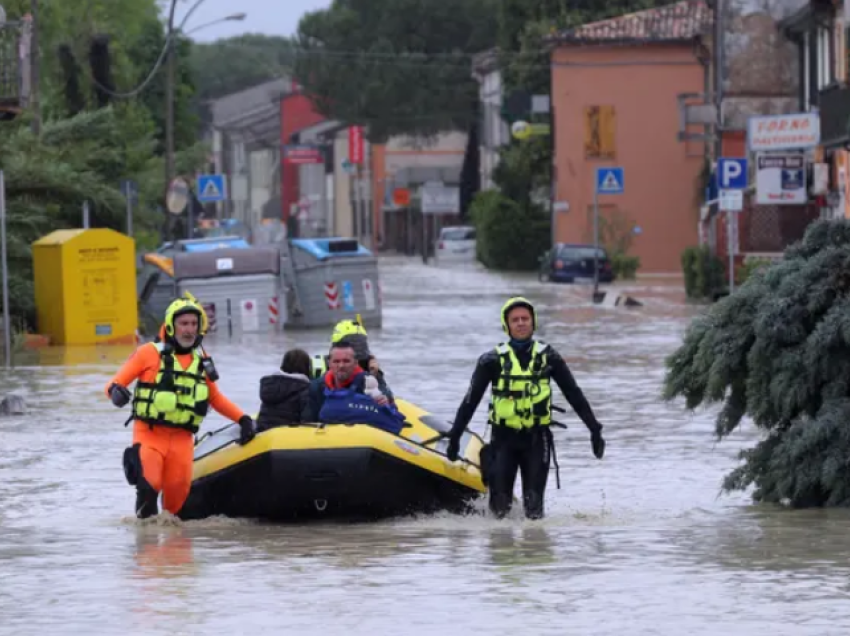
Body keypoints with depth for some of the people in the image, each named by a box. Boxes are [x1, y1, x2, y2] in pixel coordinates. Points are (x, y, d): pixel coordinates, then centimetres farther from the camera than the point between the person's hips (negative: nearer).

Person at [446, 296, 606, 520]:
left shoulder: (548, 357, 4)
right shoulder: (492, 361, 1)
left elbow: (574, 395, 8)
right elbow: (471, 400, 3)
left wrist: (594, 429, 4)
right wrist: (454, 437, 1)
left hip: (537, 437, 1)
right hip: (504, 437, -1)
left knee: (534, 506, -8)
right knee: (501, 505, -6)